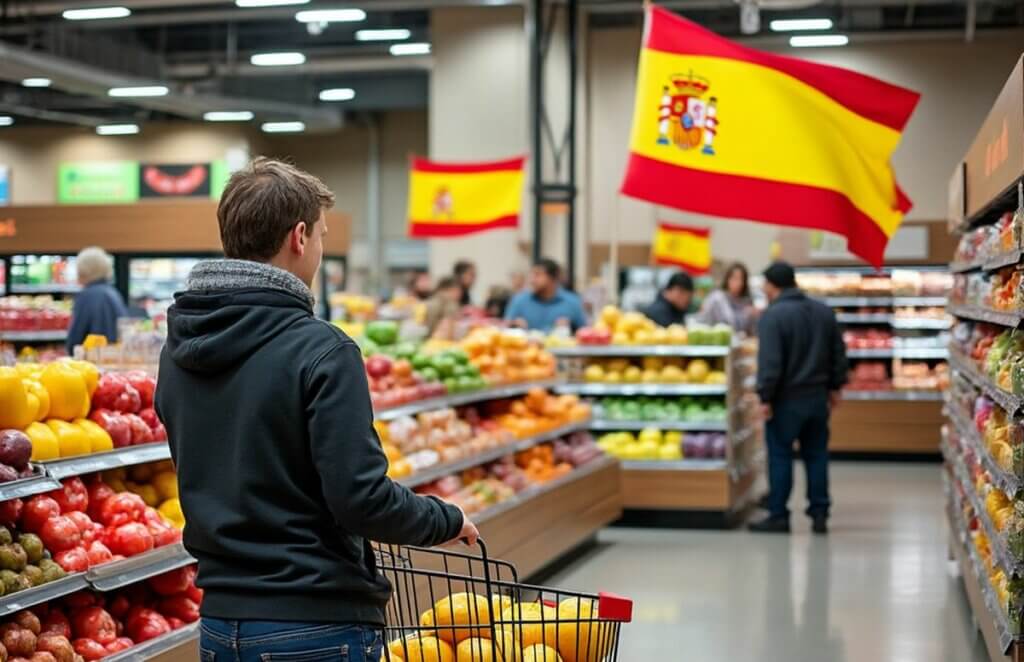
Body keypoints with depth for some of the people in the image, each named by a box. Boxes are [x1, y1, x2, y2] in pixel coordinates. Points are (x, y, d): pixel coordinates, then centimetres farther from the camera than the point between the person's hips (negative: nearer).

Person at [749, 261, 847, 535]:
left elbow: (770, 361, -19)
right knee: (816, 455, 11)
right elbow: (838, 354, 12)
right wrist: (835, 387, 19)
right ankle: (819, 514, 13)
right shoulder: (824, 312, 8)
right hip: (817, 397, 6)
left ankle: (778, 515, 5)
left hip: (786, 399, -6)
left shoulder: (773, 315, -15)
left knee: (780, 456, 2)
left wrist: (765, 397, -14)